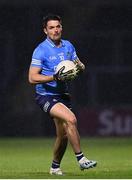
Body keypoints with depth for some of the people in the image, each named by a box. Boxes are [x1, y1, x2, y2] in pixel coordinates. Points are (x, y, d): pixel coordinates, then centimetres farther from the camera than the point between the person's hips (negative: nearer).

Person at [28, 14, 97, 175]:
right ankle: (80, 159, -22)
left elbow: (79, 65, 17)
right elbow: (32, 78, -17)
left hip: (63, 95, 7)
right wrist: (55, 77, -28)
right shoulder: (41, 50, -13)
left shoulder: (68, 46, 6)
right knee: (71, 119, -28)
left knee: (63, 135, 9)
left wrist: (79, 66, -9)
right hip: (46, 96, -7)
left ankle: (55, 167, 30)